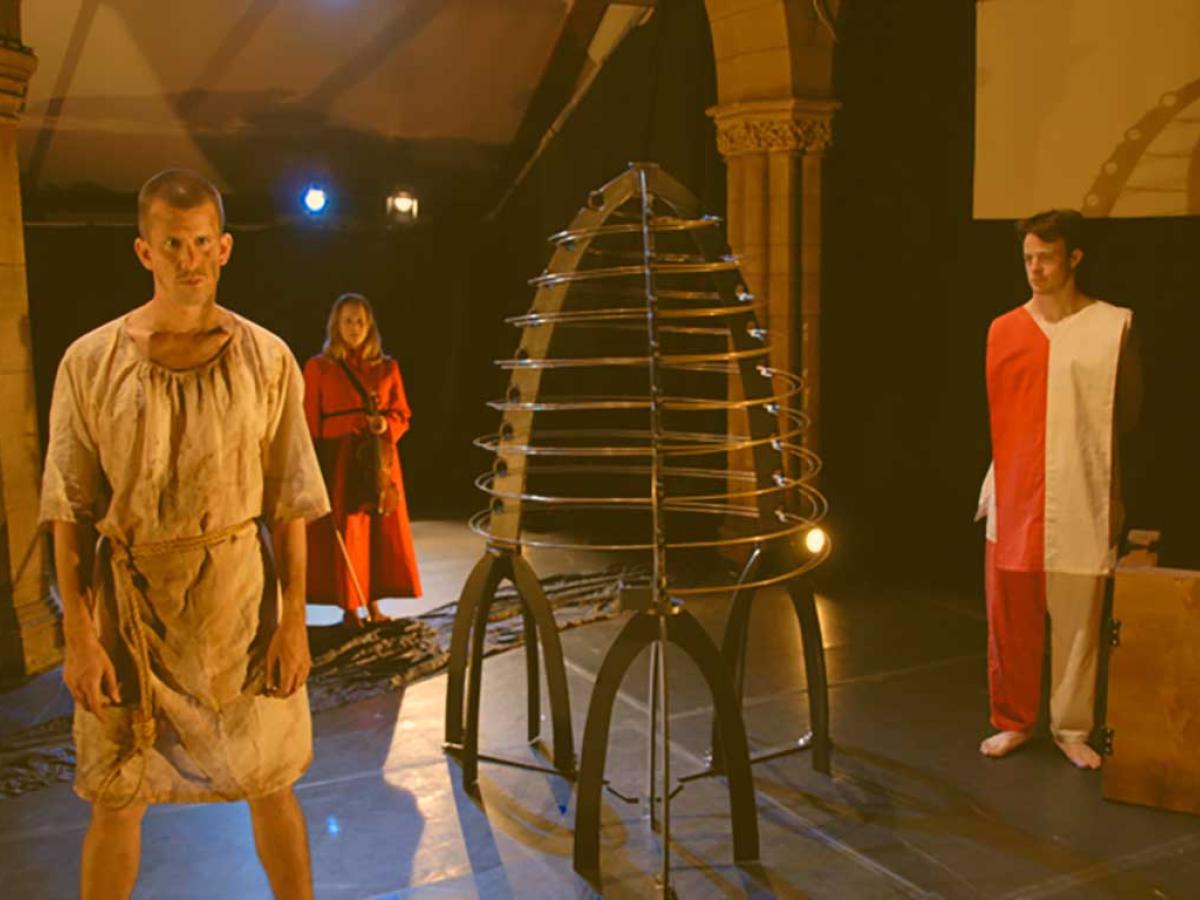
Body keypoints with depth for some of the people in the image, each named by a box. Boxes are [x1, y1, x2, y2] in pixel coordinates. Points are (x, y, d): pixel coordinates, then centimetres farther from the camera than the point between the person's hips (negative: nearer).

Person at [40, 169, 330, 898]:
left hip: (239, 596, 0)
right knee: (116, 799, 12)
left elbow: (287, 503, -1)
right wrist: (79, 634, -6)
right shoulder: (91, 362, -4)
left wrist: (294, 620, -4)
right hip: (130, 600, 0)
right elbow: (71, 511, -2)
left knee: (270, 786, 13)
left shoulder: (267, 359, -3)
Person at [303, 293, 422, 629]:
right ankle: (349, 606, 9)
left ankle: (373, 602, 17)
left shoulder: (387, 368, 7)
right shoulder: (318, 367, -1)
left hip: (378, 461, 3)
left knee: (380, 529, 5)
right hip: (338, 460, -3)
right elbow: (310, 422, -2)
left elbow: (402, 413, 11)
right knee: (343, 532, -2)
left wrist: (386, 425, -11)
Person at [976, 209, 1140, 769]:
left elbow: (1127, 413, 4)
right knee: (1010, 617, 7)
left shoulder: (1112, 326, -1)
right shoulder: (1004, 330, 8)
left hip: (1080, 498, -2)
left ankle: (1072, 728, 19)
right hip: (1015, 494, 2)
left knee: (1077, 618, 3)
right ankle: (1013, 721, 22)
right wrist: (994, 484, 7)